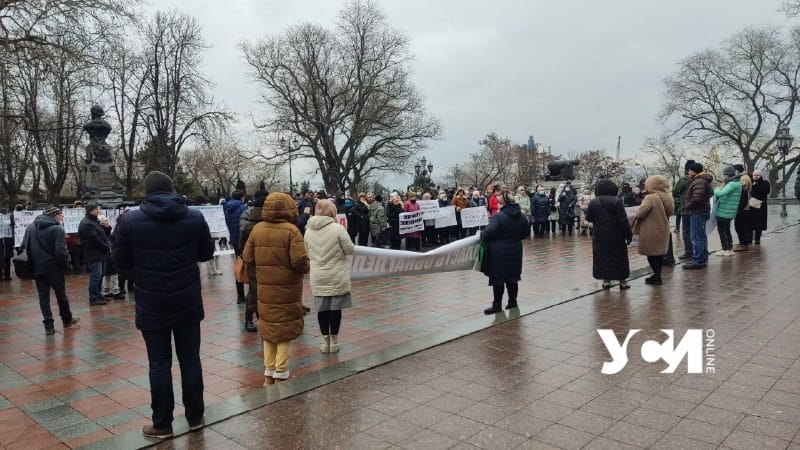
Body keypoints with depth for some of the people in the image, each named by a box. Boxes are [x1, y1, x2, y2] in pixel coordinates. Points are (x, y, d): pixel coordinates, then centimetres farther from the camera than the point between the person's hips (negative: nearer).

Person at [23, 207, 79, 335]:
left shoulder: (30, 227, 6)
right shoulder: (57, 229, -14)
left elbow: (24, 246, 7)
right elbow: (60, 252, -21)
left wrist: (32, 264, 14)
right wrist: (64, 266, -7)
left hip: (37, 269, 5)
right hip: (54, 269, -4)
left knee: (43, 297, 8)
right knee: (61, 295, 12)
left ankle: (48, 326, 7)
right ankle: (67, 320, 27)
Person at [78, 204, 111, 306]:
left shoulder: (94, 221, 18)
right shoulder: (86, 224, -16)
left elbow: (102, 236, 20)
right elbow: (95, 240, -21)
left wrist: (108, 244, 3)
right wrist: (107, 247, -12)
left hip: (100, 254, 10)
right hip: (94, 254, -10)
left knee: (101, 275, 16)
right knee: (96, 276, -7)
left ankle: (98, 295, 25)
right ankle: (93, 299, -1)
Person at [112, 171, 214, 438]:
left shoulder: (130, 221, -7)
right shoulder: (195, 218, -3)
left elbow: (120, 262, 1)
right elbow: (207, 253, 9)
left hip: (151, 304, -1)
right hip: (188, 301, 1)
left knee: (159, 362, 7)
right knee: (190, 358, 11)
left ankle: (162, 424, 16)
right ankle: (195, 417, 22)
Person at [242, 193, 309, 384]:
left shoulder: (257, 229, 1)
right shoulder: (291, 230, -15)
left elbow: (248, 258, 2)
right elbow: (300, 261, -21)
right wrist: (304, 269, 0)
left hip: (264, 290, 5)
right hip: (287, 290, -4)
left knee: (268, 329, 16)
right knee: (285, 331, 7)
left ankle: (269, 374, 23)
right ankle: (281, 374, 11)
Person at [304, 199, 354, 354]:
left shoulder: (309, 230, 0)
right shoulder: (337, 228, -14)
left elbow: (308, 253, 11)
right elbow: (350, 249, -8)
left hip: (318, 277, 4)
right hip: (337, 277, -3)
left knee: (322, 308, 11)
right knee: (335, 308, 7)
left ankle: (325, 341, 19)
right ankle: (333, 342, 15)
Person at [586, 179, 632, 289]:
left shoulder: (593, 202, -3)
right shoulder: (617, 201, -11)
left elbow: (588, 217, 4)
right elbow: (623, 220, -12)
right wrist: (628, 235, -6)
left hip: (599, 236, 2)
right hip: (616, 235, -2)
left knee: (602, 257, 10)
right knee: (619, 257, 9)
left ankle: (606, 280, 10)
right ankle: (622, 281, 15)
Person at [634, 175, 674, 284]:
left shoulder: (651, 198, -20)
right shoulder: (667, 197, 6)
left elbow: (641, 212, -24)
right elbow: (671, 212, 13)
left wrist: (636, 215, -5)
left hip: (651, 232, -8)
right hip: (663, 230, 8)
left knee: (651, 255, 1)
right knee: (659, 254, 15)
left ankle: (656, 277, 4)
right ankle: (657, 275, 23)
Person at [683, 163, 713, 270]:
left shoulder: (699, 182, -19)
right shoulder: (704, 180, 16)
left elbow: (697, 198, -30)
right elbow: (710, 193, 27)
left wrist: (687, 206, -13)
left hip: (697, 213, -11)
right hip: (703, 211, 11)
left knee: (696, 238, -7)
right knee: (702, 236, 17)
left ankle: (697, 261, -5)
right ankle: (703, 259, 25)